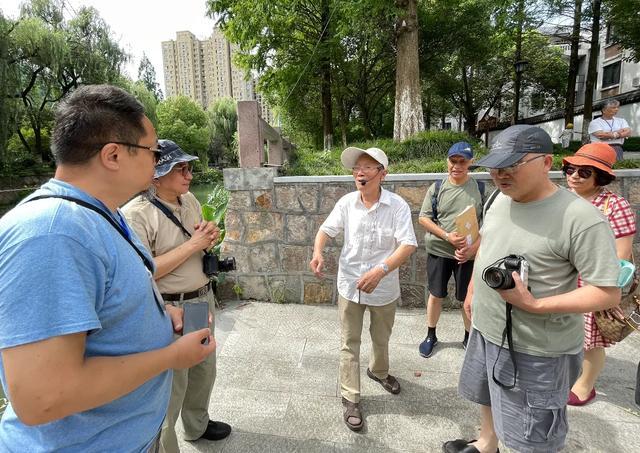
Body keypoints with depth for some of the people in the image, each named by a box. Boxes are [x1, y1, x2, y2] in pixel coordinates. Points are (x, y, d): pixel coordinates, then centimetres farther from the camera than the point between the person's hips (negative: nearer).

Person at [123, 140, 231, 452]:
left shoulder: (190, 200, 4)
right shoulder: (136, 213, -19)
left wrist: (210, 237, -6)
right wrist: (192, 244, -22)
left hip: (203, 300, 8)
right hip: (169, 310, -8)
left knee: (204, 370, 24)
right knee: (170, 385, 7)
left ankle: (197, 425, 49)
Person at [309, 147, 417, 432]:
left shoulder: (397, 206, -15)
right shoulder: (346, 203, -7)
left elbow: (408, 245, -22)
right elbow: (327, 229, 3)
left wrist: (380, 271, -35)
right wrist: (318, 251, -19)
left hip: (384, 287, 0)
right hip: (350, 285, 1)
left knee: (381, 338, 24)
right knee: (349, 343, 9)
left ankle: (378, 371, 54)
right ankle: (350, 398, 25)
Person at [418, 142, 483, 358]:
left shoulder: (480, 188, -6)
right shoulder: (437, 187, -3)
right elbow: (423, 218, -3)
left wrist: (473, 248, -18)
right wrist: (447, 236, -16)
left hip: (468, 254, -1)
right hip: (438, 251, 1)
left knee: (468, 297, 12)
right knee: (436, 294, 13)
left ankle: (469, 337, 36)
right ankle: (431, 335, 32)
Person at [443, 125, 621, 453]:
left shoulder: (581, 219, -25)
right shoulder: (497, 199, -1)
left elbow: (608, 293, -22)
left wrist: (535, 305, -30)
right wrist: (472, 291, 16)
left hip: (537, 350, -7)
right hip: (485, 330, 7)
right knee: (487, 397, 30)